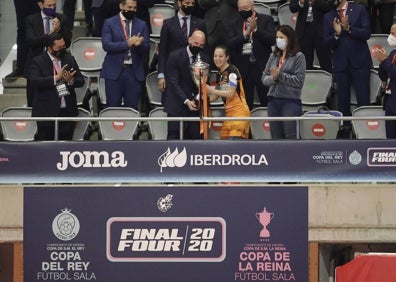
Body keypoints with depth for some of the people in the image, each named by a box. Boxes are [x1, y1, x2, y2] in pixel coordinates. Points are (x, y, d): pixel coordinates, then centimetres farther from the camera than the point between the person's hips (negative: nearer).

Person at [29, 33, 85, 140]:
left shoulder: (69, 59, 12)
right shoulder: (38, 62, -2)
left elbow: (81, 81, 9)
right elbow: (35, 81, -17)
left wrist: (71, 81, -14)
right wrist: (56, 78, -22)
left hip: (67, 111, 4)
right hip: (47, 112, -4)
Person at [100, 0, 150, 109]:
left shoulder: (142, 25, 12)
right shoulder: (109, 23, 3)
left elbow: (146, 47, 5)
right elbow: (106, 45, -8)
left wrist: (139, 44, -18)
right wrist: (127, 44, -17)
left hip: (134, 71, 2)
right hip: (114, 71, -2)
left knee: (132, 108, 2)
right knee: (112, 107, -1)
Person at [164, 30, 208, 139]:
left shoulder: (204, 59, 8)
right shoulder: (175, 56, -5)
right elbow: (173, 83, -9)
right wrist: (186, 101, -18)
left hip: (196, 106, 4)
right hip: (178, 105, -4)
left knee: (197, 138, -3)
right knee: (174, 138, -7)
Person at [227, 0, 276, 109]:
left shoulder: (266, 20, 4)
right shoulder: (235, 24, 11)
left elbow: (272, 40, -7)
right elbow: (230, 44, -2)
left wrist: (255, 29, -14)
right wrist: (246, 33, -13)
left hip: (262, 66, -2)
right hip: (243, 68, 2)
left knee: (267, 103, -1)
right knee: (245, 105, 4)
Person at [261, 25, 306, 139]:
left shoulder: (298, 57, -2)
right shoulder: (273, 56, 13)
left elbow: (299, 81, -10)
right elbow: (264, 78, 10)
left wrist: (280, 75, -14)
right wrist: (273, 78, -11)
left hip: (290, 101, -5)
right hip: (273, 100, 5)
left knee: (290, 136, -6)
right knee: (276, 136, 7)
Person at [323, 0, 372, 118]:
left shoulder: (359, 10, 3)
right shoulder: (328, 16, 9)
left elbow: (366, 34, -5)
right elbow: (326, 42, 4)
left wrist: (349, 28, -19)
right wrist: (336, 34, -15)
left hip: (359, 61, -2)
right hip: (340, 63, 2)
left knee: (363, 99, -7)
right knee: (343, 101, 3)